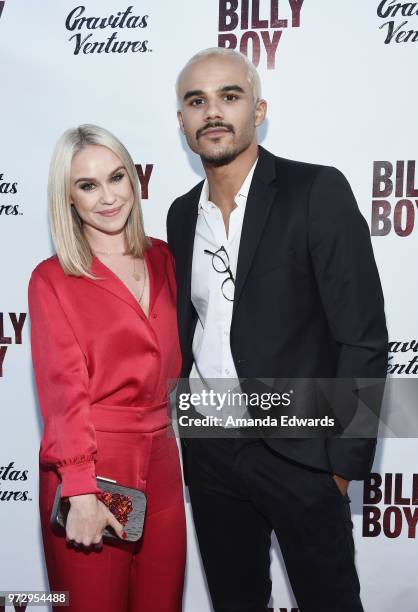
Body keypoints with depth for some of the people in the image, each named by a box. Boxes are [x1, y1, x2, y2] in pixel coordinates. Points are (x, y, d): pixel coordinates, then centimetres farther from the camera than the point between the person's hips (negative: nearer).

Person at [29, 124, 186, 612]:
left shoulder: (162, 259, 8)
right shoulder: (52, 278, -5)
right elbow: (62, 388, -12)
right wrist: (81, 490, -19)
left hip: (160, 462, 4)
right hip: (88, 467, -4)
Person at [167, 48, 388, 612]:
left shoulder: (318, 192, -11)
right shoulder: (182, 214, 6)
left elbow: (363, 338, -13)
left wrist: (343, 461, -12)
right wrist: (182, 429, 8)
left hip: (298, 451, -5)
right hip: (207, 448, 5)